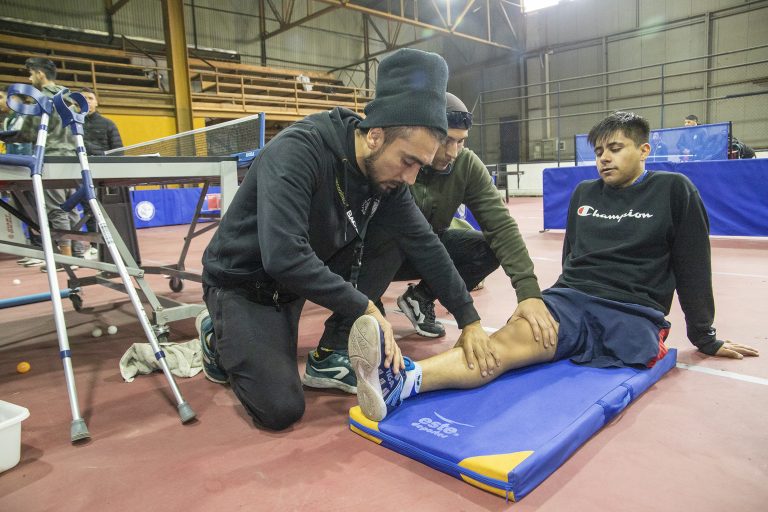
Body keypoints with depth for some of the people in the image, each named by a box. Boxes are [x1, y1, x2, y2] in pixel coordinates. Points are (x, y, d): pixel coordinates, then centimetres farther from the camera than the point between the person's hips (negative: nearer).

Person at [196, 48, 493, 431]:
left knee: (389, 237, -11)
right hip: (242, 282, -6)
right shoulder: (298, 151, -31)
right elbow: (284, 257, -40)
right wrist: (365, 307, -32)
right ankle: (218, 335, 14)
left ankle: (332, 356, -1)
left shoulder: (386, 175, -10)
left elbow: (425, 246, -5)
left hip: (305, 273, 7)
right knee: (280, 410, -15)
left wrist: (469, 319, -7)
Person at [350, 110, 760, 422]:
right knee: (511, 336, -32)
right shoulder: (583, 193, 18)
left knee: (518, 342, -30)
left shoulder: (673, 190, 6)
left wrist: (705, 338, 13)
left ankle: (401, 383, -50)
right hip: (569, 299, 2)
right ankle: (399, 380, -57)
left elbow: (693, 267, 9)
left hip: (632, 316, -2)